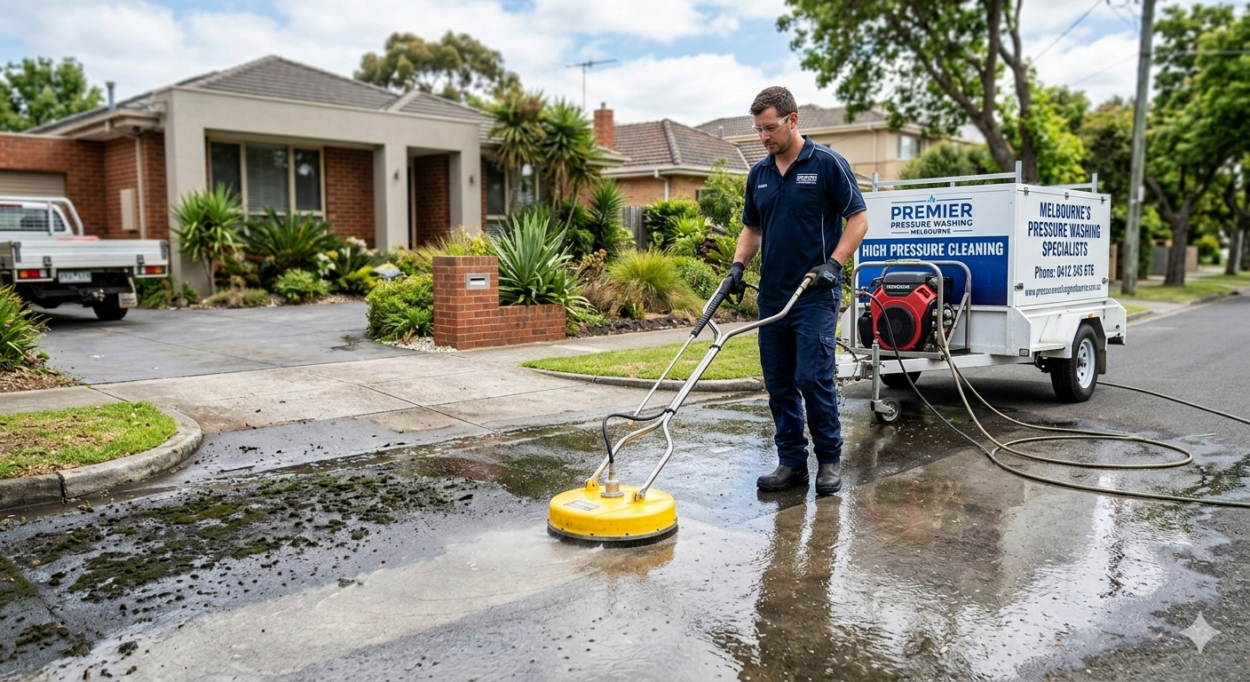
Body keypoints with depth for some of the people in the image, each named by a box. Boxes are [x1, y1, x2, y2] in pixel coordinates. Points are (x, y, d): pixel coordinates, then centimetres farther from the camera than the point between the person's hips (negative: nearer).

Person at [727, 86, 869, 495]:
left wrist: (833, 264, -18)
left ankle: (829, 459, 9)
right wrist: (738, 264, 2)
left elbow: (858, 219, -6)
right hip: (771, 296, 6)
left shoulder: (827, 163, -6)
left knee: (813, 378, -9)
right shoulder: (759, 174, 12)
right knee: (778, 384, 7)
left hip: (815, 294, -6)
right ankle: (792, 462, 17)